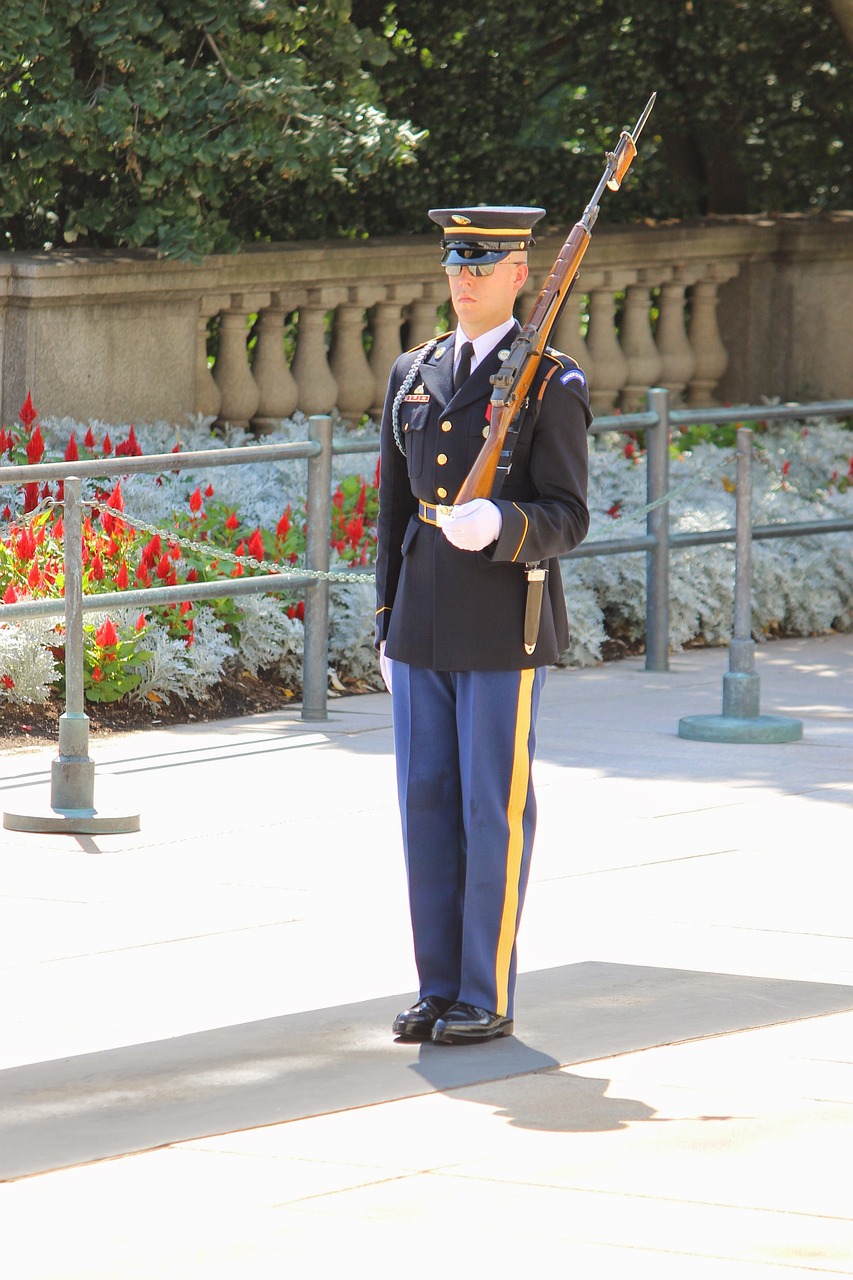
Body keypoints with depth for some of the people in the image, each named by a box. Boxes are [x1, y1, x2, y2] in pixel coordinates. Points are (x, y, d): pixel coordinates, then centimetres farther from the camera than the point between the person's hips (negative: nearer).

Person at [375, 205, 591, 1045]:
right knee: (426, 808, 6)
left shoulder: (553, 386, -6)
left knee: (495, 811, -2)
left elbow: (567, 520, -10)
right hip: (423, 629, 6)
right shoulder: (413, 376, 12)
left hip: (505, 632, -5)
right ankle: (439, 990, 14)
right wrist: (387, 628, 14)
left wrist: (497, 526, -30)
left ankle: (488, 997, 4)